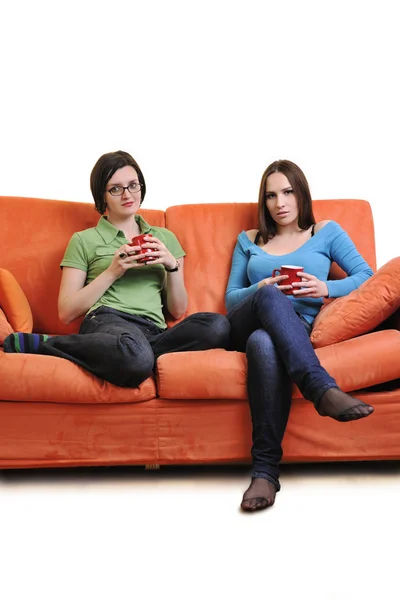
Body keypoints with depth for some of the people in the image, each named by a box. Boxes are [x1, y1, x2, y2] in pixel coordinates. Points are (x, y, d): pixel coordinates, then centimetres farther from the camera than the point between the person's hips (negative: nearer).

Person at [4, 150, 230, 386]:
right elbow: (67, 312, 5)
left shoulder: (165, 238, 23)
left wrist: (172, 265, 2)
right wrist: (112, 272, -3)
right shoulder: (84, 240, 14)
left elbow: (178, 310, 20)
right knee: (137, 360, -43)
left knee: (217, 325, -31)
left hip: (154, 331, 5)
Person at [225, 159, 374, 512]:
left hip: (298, 329, -1)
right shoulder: (248, 240, 27)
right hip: (246, 325, 2)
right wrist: (261, 289, -3)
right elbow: (231, 299, 19)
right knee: (271, 298, -38)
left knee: (264, 343, -41)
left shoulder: (327, 232, 22)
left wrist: (326, 288, -9)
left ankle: (266, 470, -46)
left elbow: (366, 275, 10)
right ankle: (322, 389, -52)